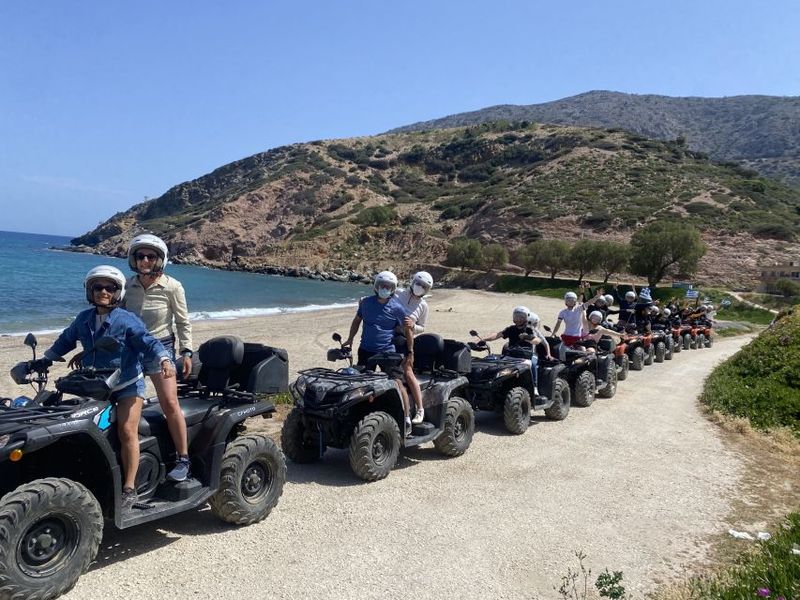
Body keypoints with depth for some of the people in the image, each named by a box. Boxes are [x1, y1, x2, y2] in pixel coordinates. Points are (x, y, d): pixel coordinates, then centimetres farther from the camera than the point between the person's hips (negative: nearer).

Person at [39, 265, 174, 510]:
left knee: (127, 431, -16)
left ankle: (129, 489, -10)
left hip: (128, 384, -6)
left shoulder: (127, 320, -13)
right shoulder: (83, 319, 6)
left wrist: (164, 359, -38)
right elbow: (66, 340, 22)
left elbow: (148, 342, -21)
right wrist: (45, 360, 20)